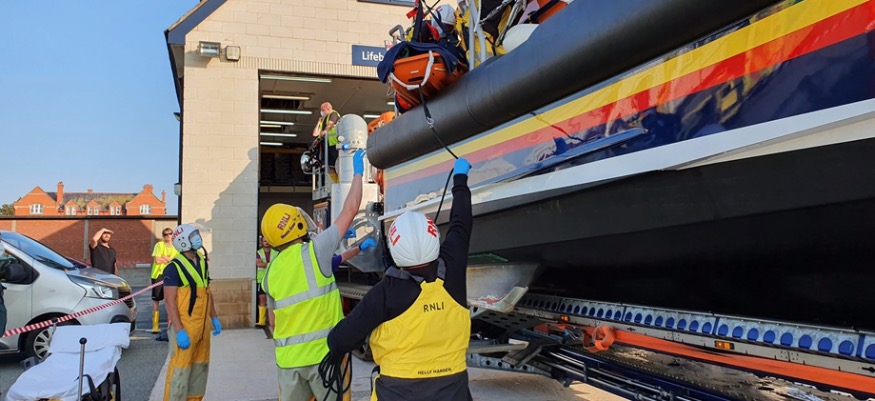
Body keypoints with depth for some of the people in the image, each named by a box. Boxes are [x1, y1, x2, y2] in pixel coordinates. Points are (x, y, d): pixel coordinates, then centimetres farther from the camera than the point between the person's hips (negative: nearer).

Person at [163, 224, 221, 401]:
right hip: (184, 327, -8)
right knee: (180, 370, -4)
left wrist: (214, 317, 17)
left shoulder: (202, 262, 10)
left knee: (201, 367, 16)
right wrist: (179, 331, -22)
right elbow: (170, 302, -17)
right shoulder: (174, 267, -14)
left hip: (202, 326, 8)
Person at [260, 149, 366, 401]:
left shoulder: (272, 271, 6)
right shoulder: (314, 251, -9)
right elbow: (349, 211, -3)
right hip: (324, 353, -5)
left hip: (288, 357, 5)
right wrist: (357, 173, 9)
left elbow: (273, 321, 14)